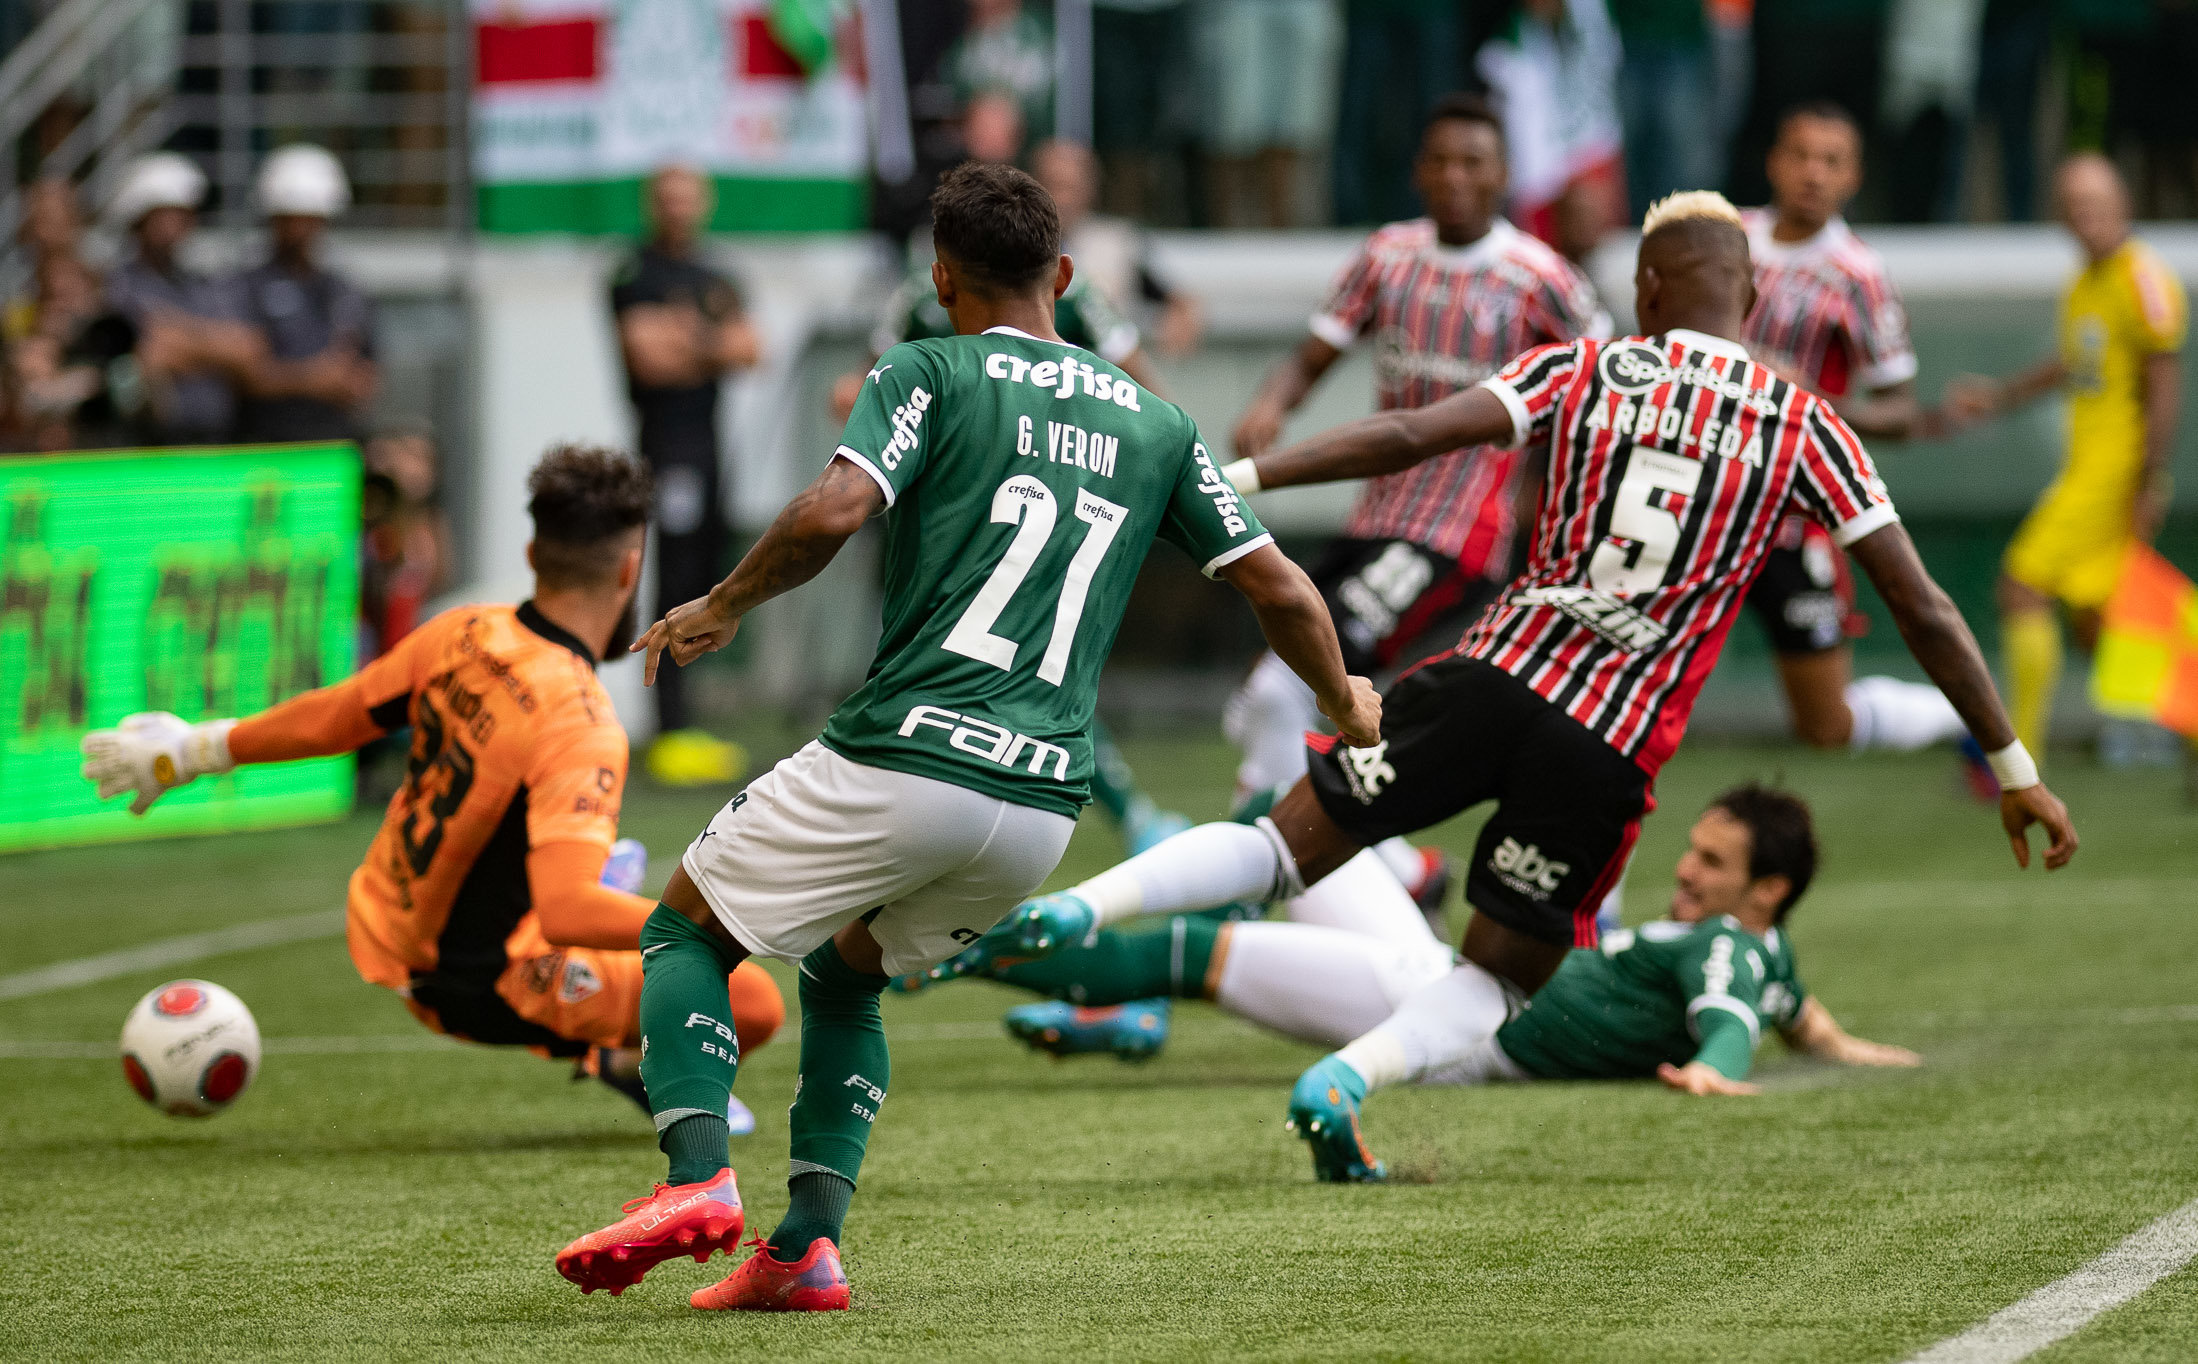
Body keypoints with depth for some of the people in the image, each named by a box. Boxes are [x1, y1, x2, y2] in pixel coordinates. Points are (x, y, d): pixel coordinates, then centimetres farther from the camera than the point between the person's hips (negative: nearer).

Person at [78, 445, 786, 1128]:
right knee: (752, 1003, -11)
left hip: (380, 929, 8)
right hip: (484, 988, -8)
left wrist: (200, 748, 21)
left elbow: (330, 717, 5)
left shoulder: (461, 634, -11)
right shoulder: (581, 730, -31)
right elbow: (565, 912, -40)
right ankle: (633, 1064, 17)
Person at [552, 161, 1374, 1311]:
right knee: (842, 977, 28)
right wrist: (1346, 701, 37)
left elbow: (832, 512, -14)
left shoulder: (929, 374, 3)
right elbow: (1273, 585, 19)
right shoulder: (1153, 422, 17)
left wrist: (725, 605, 2)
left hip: (902, 759, -5)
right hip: (1044, 804, 5)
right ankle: (808, 1246, 9)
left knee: (686, 932, 14)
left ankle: (698, 1177, -11)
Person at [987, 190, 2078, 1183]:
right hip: (1611, 751, 0)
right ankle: (1348, 1076, -12)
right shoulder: (1803, 428, 8)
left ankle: (1077, 907, -17)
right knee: (1497, 978, 16)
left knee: (1287, 849, 8)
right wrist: (2014, 769, 15)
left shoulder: (1582, 372, 7)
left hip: (1493, 679, 0)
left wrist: (1232, 479, -6)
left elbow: (1412, 436, -6)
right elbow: (1922, 611, 8)